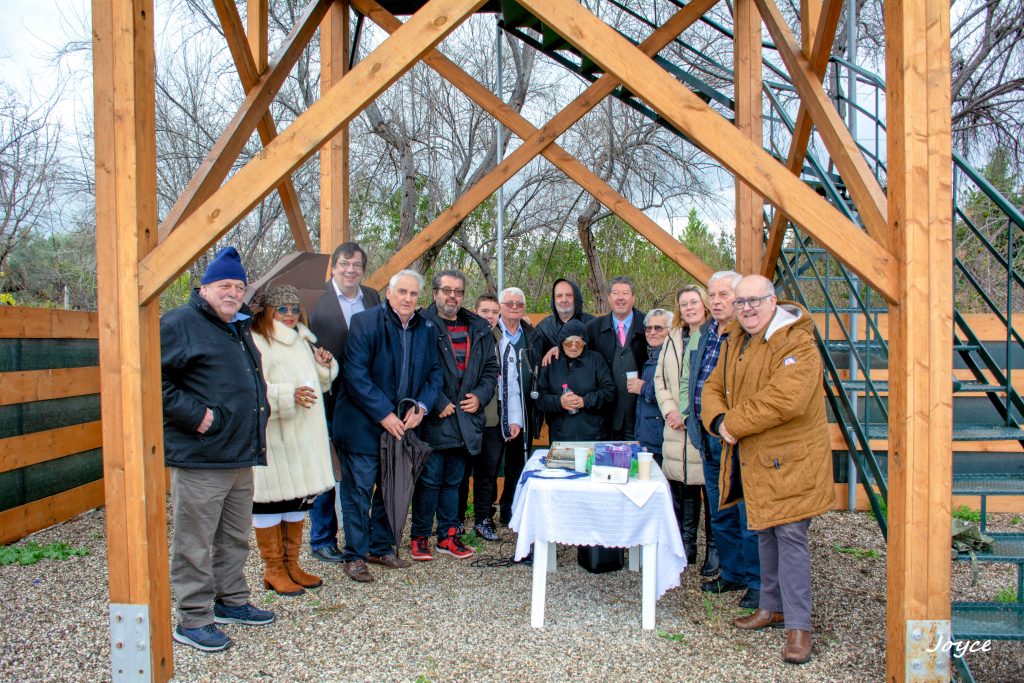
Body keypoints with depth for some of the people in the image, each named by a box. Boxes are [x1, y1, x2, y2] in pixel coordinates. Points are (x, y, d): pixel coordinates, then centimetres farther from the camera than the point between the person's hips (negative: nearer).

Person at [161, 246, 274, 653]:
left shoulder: (240, 328, 19)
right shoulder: (180, 324, -9)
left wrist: (259, 415, 19)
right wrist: (193, 414, -20)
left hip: (241, 457, 9)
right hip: (199, 459, -9)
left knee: (235, 538, 19)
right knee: (196, 543, 1)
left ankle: (231, 601, 33)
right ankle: (193, 619, 12)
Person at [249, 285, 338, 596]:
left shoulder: (302, 342, 18)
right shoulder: (255, 343, -10)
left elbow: (319, 385, 25)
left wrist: (325, 366, 6)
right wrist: (288, 395, -25)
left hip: (303, 436, 8)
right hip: (271, 436, -8)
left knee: (298, 499, 13)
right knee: (270, 500, 0)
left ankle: (291, 564, 26)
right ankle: (273, 570, 14)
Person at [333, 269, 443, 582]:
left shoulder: (427, 329, 6)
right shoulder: (365, 322, -11)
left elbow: (435, 372, 10)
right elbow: (355, 374, -16)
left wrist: (421, 406, -7)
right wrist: (384, 415, -19)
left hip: (402, 425, 6)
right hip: (363, 425, -5)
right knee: (359, 489, 1)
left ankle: (382, 547, 29)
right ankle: (355, 555, 14)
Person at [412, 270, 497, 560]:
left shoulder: (479, 328, 11)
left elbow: (491, 367, 15)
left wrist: (480, 396, 0)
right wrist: (437, 404, -15)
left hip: (466, 419, 5)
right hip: (434, 419, -5)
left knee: (453, 481, 14)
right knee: (429, 480, 1)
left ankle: (448, 535, 25)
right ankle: (420, 537, 15)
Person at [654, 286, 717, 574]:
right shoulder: (674, 339, 15)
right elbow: (660, 378, 17)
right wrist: (669, 410, 2)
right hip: (677, 427, 5)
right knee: (682, 489, 10)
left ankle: (714, 550, 14)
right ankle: (686, 547, 23)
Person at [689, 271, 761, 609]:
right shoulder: (706, 332, 12)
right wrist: (694, 421, 18)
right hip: (710, 440, 8)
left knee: (749, 516, 3)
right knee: (720, 515, 19)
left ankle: (757, 582, 18)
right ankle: (731, 573, 34)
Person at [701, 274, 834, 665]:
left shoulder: (796, 344, -19)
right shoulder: (735, 342, 9)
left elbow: (784, 399, -32)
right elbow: (714, 387, 11)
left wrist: (733, 423, -22)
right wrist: (718, 420, -11)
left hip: (789, 460, -8)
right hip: (752, 458, 9)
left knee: (790, 535, -6)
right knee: (764, 533, 19)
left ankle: (798, 626, 6)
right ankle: (772, 607, 35)